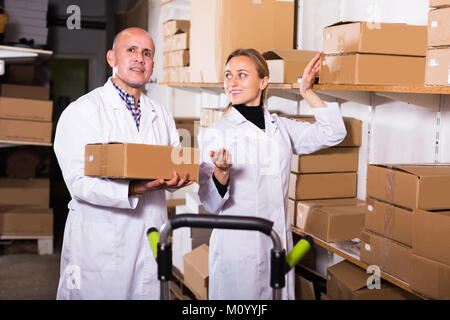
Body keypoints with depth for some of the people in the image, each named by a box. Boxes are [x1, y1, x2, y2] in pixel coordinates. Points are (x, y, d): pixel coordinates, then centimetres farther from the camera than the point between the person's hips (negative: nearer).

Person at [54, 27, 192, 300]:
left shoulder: (162, 115, 15)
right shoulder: (82, 111, -5)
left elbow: (175, 164, 16)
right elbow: (79, 182, -16)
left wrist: (176, 179, -8)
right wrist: (133, 190, -29)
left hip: (151, 244, 5)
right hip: (99, 246, -5)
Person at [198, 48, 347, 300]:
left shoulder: (281, 128, 7)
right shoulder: (215, 133, -5)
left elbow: (332, 133, 7)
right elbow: (211, 204, -8)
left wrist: (308, 92, 3)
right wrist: (222, 173, -28)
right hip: (236, 248, -4)